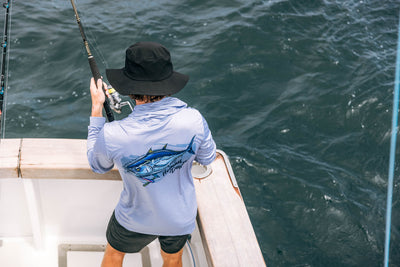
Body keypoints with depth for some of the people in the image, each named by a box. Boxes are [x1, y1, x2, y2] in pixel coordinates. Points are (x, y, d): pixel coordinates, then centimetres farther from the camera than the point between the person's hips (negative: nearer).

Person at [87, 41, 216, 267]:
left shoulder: (113, 135, -34)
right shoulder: (193, 120, -29)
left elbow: (98, 166, -8)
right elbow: (207, 158, -8)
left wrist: (97, 109, -5)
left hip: (137, 220, -1)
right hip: (181, 218, 2)